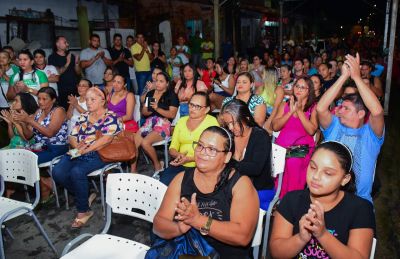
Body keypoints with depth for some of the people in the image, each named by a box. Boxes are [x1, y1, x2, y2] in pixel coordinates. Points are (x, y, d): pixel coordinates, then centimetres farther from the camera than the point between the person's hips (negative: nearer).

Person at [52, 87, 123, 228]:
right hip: (77, 152, 7)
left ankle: (83, 210, -11)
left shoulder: (110, 117, 0)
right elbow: (72, 136, 16)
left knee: (77, 172, -32)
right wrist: (77, 146, -7)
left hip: (97, 155, -6)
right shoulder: (84, 116, 21)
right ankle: (83, 195, 5)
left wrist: (85, 150, -16)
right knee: (57, 172, -18)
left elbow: (105, 139, -15)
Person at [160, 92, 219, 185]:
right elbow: (172, 148, 15)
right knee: (163, 181, -22)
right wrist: (178, 155, -8)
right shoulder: (181, 121, 15)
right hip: (179, 165, 4)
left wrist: (189, 159, -17)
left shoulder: (212, 121, -2)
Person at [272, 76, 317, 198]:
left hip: (302, 149, -1)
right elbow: (275, 127, 2)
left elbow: (311, 131, -7)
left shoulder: (313, 108, 8)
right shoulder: (285, 105, 14)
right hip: (281, 147, 1)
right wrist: (290, 112, -6)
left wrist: (300, 111, -8)